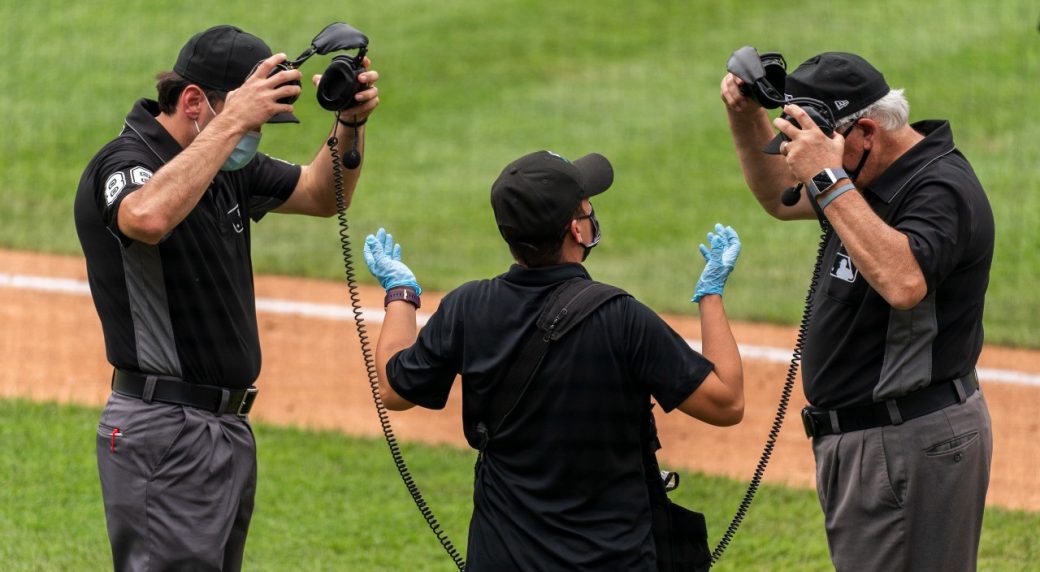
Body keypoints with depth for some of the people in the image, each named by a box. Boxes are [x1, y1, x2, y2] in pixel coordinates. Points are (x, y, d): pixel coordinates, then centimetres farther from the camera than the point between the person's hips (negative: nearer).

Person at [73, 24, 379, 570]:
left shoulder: (227, 165, 11)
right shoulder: (123, 161, -16)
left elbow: (322, 194, 21)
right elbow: (147, 217, -40)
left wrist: (351, 121, 1)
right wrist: (231, 121, -36)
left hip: (229, 425, 10)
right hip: (164, 436, -10)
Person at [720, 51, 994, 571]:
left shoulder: (942, 188, -20)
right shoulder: (871, 175, 10)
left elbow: (903, 283, -38)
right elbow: (779, 197, 27)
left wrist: (829, 180, -34)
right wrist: (746, 116, 9)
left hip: (913, 445, -11)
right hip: (858, 438, 11)